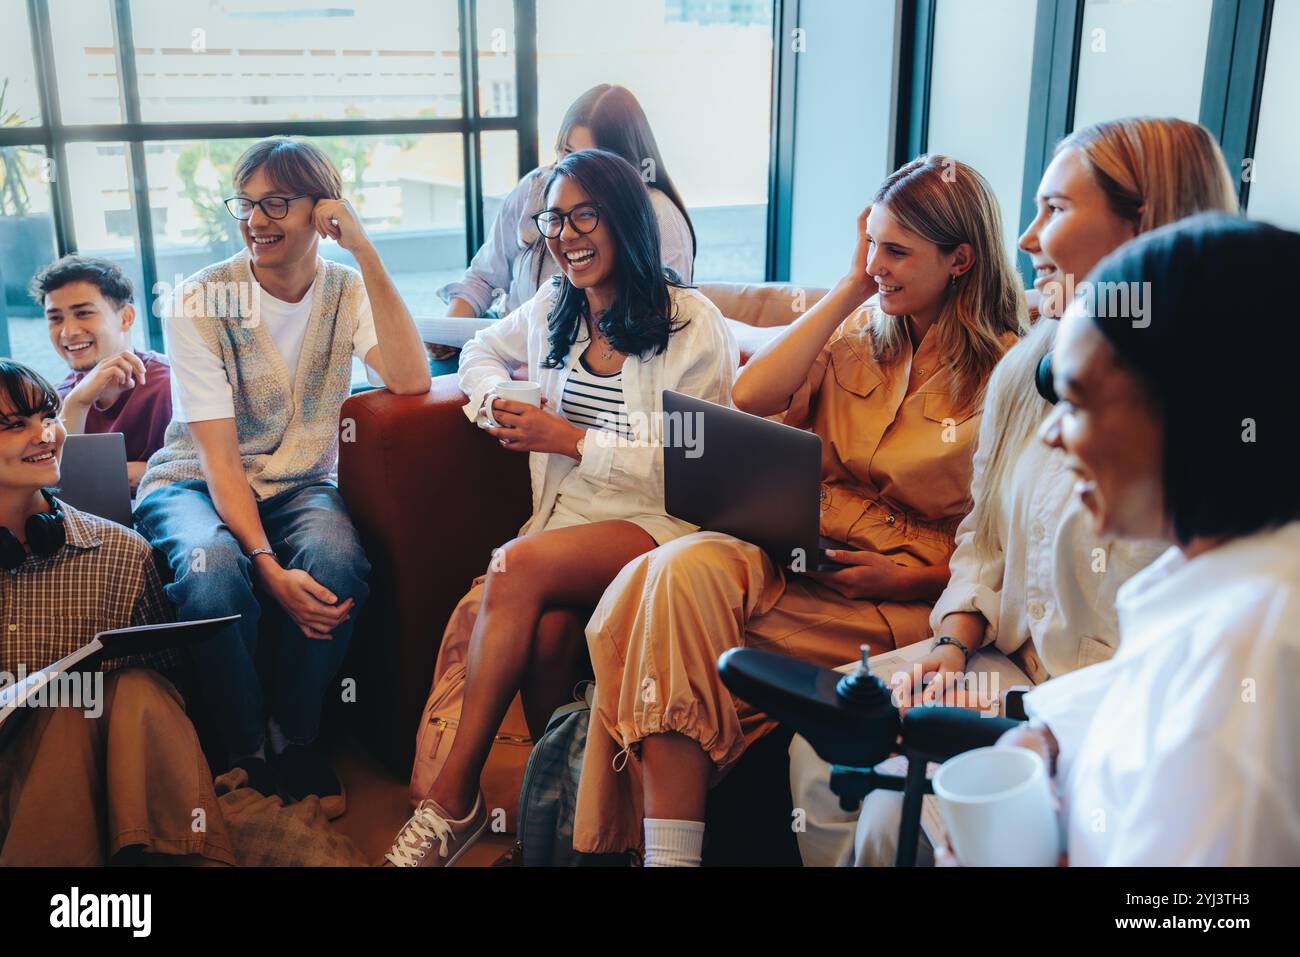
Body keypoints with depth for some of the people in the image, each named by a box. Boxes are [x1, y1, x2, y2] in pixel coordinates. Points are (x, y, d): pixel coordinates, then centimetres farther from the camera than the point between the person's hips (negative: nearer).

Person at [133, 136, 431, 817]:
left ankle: (294, 741, -8)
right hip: (194, 482, -1)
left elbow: (411, 381, -22)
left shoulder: (347, 291, -2)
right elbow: (218, 456, -17)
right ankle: (247, 755, -12)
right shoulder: (202, 301, -11)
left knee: (337, 559, -33)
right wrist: (269, 567, -30)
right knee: (213, 565, -36)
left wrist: (365, 252, -22)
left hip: (299, 484, 2)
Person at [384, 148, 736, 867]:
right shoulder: (554, 309, 16)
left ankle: (454, 798, -22)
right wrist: (496, 398, 9)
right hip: (566, 513, 5)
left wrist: (572, 440, -13)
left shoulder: (693, 323, -3)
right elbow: (481, 350, 34)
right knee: (547, 620, -31)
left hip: (658, 524, -4)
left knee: (520, 568, -32)